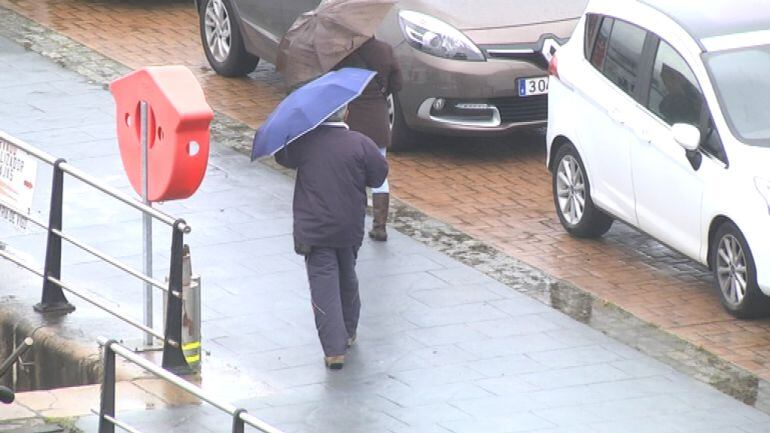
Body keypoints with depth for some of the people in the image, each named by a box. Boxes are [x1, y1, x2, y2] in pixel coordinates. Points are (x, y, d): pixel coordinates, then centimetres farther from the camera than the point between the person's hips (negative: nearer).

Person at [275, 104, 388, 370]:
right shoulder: (360, 144, -11)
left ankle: (334, 350, -11)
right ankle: (348, 333, 40)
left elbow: (283, 158, 10)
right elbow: (379, 176, -2)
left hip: (313, 230, -2)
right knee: (347, 279, 23)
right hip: (350, 229, 2)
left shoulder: (303, 142, -9)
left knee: (324, 287, -3)